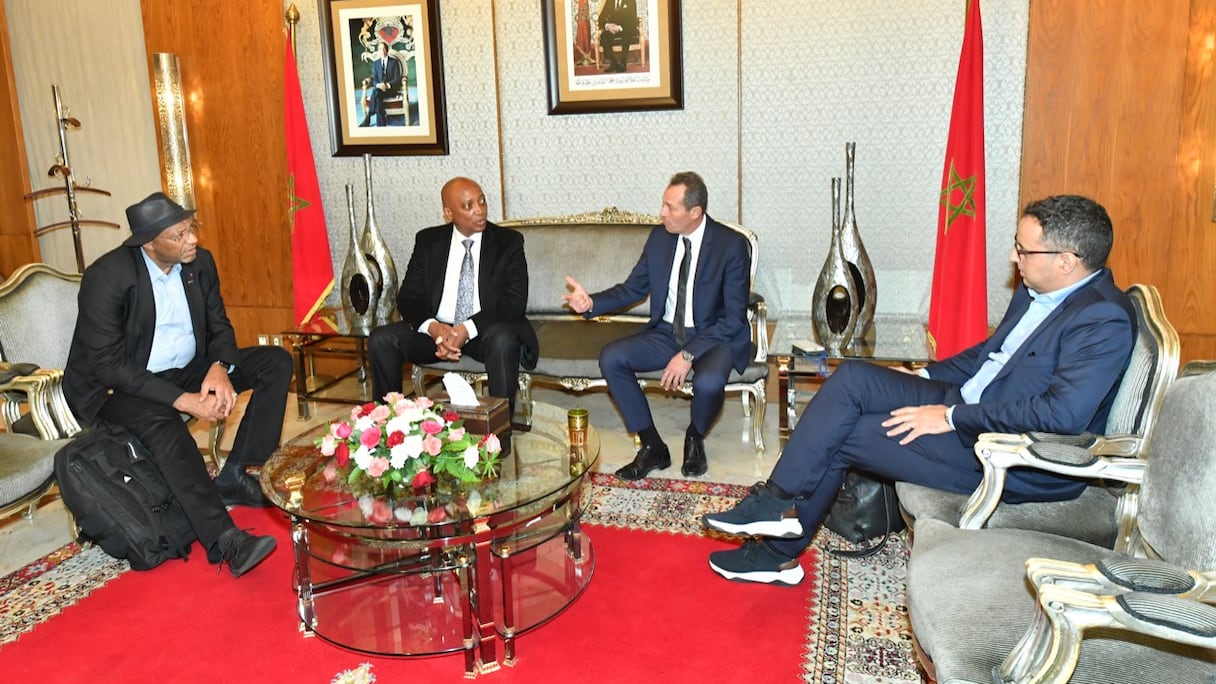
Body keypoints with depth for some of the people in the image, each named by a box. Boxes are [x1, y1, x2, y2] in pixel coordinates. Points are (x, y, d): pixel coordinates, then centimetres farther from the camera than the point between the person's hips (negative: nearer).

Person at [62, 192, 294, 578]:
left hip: (189, 369, 6)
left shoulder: (200, 262, -5)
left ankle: (234, 476, -12)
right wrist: (182, 399, -31)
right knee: (161, 423, -39)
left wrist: (219, 367, -20)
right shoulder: (107, 276, -22)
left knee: (277, 362, -9)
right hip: (117, 385, -6)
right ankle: (223, 540, -39)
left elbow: (219, 326, 4)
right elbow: (107, 364, -24)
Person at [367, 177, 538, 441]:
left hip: (486, 332, -3)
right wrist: (433, 327, -20)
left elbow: (515, 301, -10)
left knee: (504, 339, -36)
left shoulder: (508, 241, -1)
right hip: (436, 330, 3)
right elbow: (408, 298, 3)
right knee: (380, 340, -18)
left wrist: (467, 329, -23)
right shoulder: (427, 241, 7)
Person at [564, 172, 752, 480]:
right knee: (610, 358, -17)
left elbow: (734, 317, -18)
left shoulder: (732, 245, -15)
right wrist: (591, 302, -11)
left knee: (708, 382, -36)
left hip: (716, 336, -5)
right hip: (667, 333, 5)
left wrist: (689, 354, -27)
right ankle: (653, 447, -5)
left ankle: (695, 440, 1)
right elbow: (633, 288, 9)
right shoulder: (659, 238, 0)